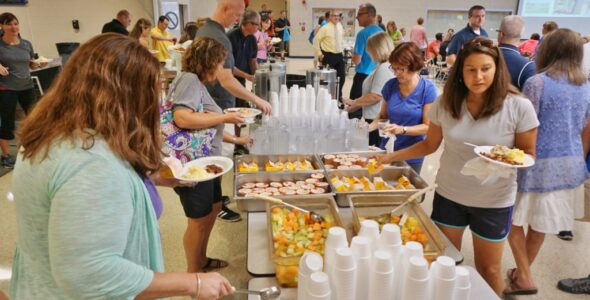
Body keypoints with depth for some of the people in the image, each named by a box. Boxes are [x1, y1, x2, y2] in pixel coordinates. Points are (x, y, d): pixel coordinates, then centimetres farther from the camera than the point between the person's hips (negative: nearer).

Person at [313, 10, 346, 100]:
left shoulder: (340, 27, 8)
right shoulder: (325, 28, -10)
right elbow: (316, 40, -8)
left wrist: (342, 50, 15)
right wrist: (319, 54, -10)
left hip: (339, 55, 6)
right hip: (328, 56, -6)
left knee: (342, 77, 8)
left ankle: (338, 96, 25)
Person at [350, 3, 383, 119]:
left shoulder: (363, 33, -13)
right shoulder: (382, 32, 9)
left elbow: (356, 61, -15)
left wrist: (353, 53, 5)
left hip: (364, 76, -7)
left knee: (355, 111, -1)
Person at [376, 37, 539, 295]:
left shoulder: (519, 107, -16)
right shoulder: (445, 103, -8)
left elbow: (528, 154, -6)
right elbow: (430, 144, 3)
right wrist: (391, 157, -2)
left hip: (494, 201, -2)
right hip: (448, 195, 2)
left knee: (488, 269, 14)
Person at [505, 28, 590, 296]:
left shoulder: (537, 82, -13)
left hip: (539, 164, -6)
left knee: (515, 220, 10)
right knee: (539, 223, 18)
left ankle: (524, 278, 10)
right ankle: (521, 272, 34)